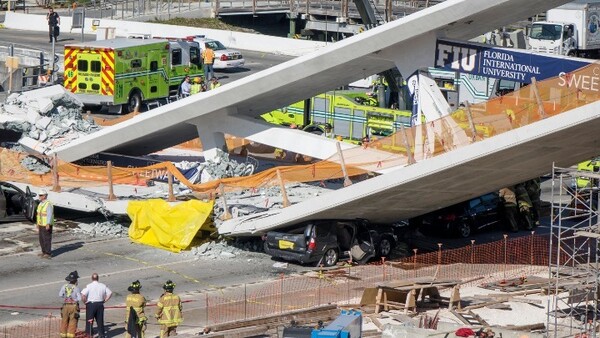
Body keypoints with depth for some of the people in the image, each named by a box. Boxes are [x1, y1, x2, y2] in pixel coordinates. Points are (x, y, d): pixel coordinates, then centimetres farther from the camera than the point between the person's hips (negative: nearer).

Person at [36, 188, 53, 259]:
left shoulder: (48, 204, -19)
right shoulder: (41, 204, 11)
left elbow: (49, 215, -28)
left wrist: (48, 224, -37)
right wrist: (38, 224, 22)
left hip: (47, 226, -9)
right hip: (41, 225, 9)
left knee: (47, 239, -6)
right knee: (42, 239, 14)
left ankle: (48, 254, -1)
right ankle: (44, 252, 24)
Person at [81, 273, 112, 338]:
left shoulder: (89, 286, -11)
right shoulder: (103, 286, 2)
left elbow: (83, 295, -20)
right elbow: (110, 293, 5)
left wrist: (85, 302, -5)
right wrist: (104, 300, 9)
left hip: (91, 304, -4)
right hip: (100, 304, 4)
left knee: (89, 321, 3)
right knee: (100, 320, 13)